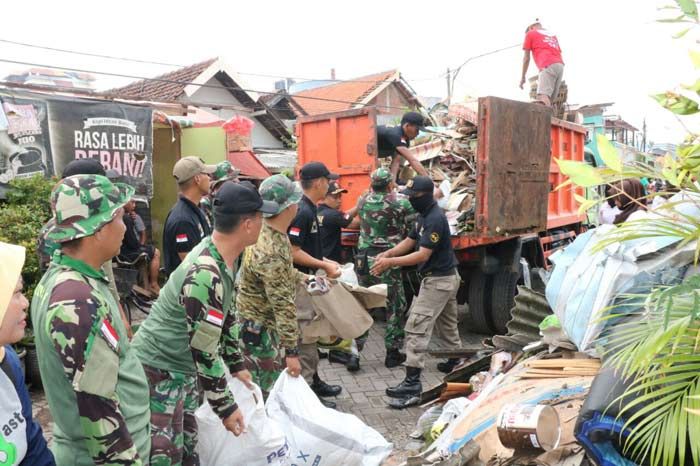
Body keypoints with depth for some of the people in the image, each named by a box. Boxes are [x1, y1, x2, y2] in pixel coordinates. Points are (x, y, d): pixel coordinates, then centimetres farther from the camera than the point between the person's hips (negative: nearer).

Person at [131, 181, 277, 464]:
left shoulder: (223, 255, -1)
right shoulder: (205, 276, -31)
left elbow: (227, 316, 12)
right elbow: (205, 352, -25)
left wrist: (236, 366, 17)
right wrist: (226, 407, -15)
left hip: (184, 368, 9)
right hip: (158, 371, -9)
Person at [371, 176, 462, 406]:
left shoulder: (435, 219, -23)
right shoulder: (423, 216, 9)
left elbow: (423, 255, -26)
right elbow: (410, 241, 12)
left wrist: (390, 263, -26)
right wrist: (387, 253, -3)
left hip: (439, 280, -11)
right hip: (446, 277, 11)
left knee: (417, 326, -12)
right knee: (447, 323, 24)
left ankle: (412, 381, -11)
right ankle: (457, 361, 42)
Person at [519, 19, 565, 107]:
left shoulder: (530, 34, 16)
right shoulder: (552, 35, 33)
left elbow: (526, 58, 12)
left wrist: (523, 77, 18)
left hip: (548, 66, -7)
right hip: (560, 65, 7)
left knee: (543, 97, -22)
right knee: (549, 100, 4)